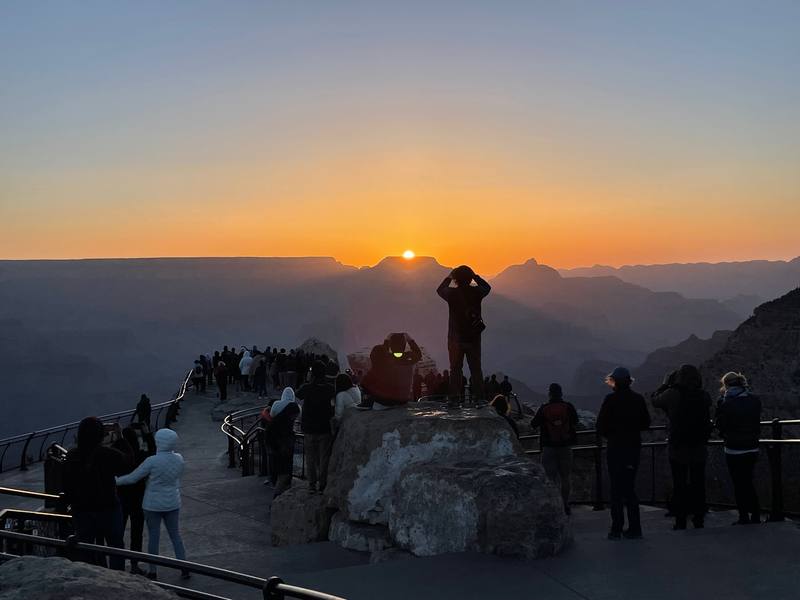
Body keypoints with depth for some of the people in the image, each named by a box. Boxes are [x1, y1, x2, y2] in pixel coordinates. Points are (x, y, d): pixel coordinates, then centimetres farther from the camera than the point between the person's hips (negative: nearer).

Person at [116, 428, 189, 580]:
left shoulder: (152, 461, -20)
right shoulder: (179, 459, -4)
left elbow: (132, 478, -14)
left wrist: (115, 481, -2)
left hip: (153, 505, -4)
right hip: (173, 503, 4)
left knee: (153, 536, 7)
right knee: (175, 535, 13)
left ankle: (153, 571, 15)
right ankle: (184, 569, 14)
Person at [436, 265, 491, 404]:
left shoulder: (452, 293, -12)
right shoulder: (476, 292, -8)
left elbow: (440, 289, 11)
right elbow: (487, 287, 15)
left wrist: (449, 277, 20)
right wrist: (475, 276, 14)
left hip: (456, 338, -1)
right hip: (474, 338, 1)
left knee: (455, 369, 6)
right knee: (476, 369, 8)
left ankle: (455, 399, 3)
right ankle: (479, 398, 7)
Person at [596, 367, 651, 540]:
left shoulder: (611, 400, -11)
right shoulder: (638, 399, 2)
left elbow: (601, 425, -11)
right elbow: (646, 423, 9)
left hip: (616, 447, -4)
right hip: (634, 446, 4)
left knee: (616, 488, 2)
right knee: (630, 487, 13)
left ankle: (616, 529, 1)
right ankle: (634, 528, 10)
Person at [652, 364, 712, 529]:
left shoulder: (672, 395, -14)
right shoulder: (704, 396, -4)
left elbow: (655, 400, 4)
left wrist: (666, 383, 13)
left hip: (678, 448, -2)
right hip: (699, 448, 3)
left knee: (679, 484, 4)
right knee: (698, 483, 11)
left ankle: (680, 520, 3)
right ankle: (699, 518, 14)